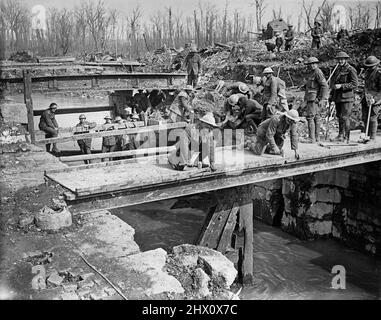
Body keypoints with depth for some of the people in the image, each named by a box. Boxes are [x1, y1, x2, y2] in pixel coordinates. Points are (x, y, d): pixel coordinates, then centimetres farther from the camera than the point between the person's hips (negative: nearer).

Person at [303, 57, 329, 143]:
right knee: (316, 118, 9)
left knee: (310, 118, -12)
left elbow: (325, 86, -19)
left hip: (314, 99, -10)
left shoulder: (318, 72, -13)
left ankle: (311, 138, -13)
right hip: (312, 99, 10)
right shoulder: (314, 73, 18)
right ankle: (316, 137, 13)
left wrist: (322, 99, -22)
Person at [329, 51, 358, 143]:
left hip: (347, 97, -7)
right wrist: (331, 95, 21)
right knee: (339, 116, 12)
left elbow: (355, 84, -14)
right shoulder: (337, 69, 16)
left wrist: (341, 86, -20)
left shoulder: (351, 70, -8)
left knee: (345, 117, -8)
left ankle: (346, 137, -4)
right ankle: (341, 134, 22)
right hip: (337, 97, 7)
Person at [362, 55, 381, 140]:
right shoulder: (367, 71, 12)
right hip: (367, 97, 7)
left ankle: (372, 138, -3)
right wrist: (366, 94, 9)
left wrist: (374, 99, -22)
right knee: (364, 117, 6)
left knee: (372, 118, -9)